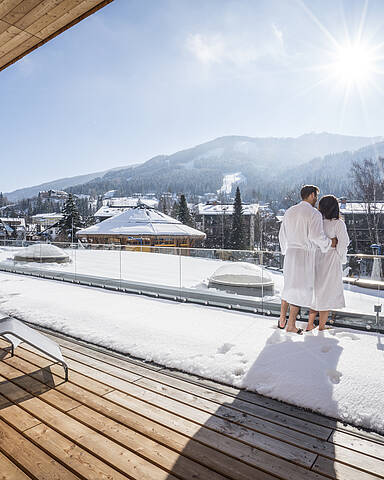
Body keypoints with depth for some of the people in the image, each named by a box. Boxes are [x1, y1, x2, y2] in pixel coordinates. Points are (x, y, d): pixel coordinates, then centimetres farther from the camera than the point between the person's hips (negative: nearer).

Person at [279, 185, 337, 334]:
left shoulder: (289, 212, 10)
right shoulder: (314, 213, -10)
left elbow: (282, 234, 12)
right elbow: (316, 235, -20)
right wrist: (330, 243, -3)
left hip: (290, 253, 7)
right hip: (305, 254, -6)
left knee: (288, 286, 19)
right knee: (300, 288, 4)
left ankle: (282, 320, 26)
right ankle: (291, 325, 12)